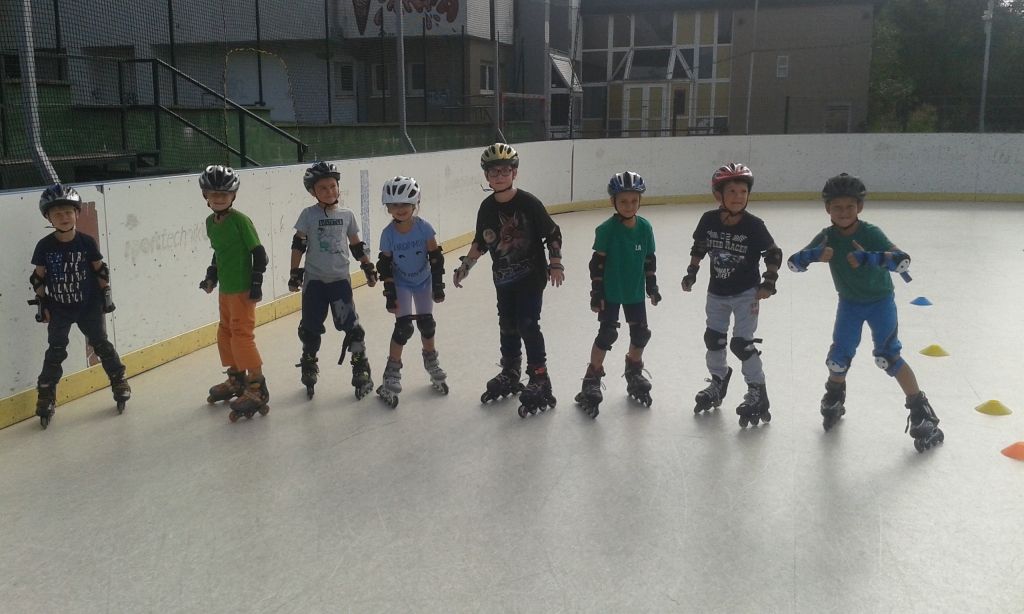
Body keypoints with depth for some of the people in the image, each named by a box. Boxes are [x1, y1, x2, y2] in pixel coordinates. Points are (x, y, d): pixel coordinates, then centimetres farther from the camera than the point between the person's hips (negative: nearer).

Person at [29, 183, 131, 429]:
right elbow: (38, 278, -1)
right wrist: (42, 304, -3)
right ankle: (46, 396, 16)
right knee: (55, 353, 5)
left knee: (101, 345, 9)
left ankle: (119, 383, 22)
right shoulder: (44, 246, -9)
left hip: (89, 307, 0)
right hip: (58, 310, 0)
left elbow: (100, 270, 0)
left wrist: (106, 294, -1)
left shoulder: (86, 242, -9)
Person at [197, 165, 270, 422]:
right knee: (225, 334, 18)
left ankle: (257, 388, -6)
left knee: (242, 335, -11)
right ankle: (236, 380, 34)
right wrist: (211, 275, 14)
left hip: (242, 289, -9)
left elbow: (258, 252, -15)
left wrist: (256, 283, -17)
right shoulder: (210, 222, 7)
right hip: (225, 288, 9)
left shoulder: (240, 220, -15)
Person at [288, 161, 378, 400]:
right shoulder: (308, 215, -2)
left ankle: (361, 369, 7)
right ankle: (309, 367, 27)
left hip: (340, 279, 1)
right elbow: (298, 245, -2)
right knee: (310, 327, 6)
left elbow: (356, 246, 12)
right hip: (314, 280, 0)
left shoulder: (347, 215, 4)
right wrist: (295, 273, -6)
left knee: (350, 324, -5)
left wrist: (369, 268, 11)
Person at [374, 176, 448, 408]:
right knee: (404, 326, -10)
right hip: (400, 284, -1)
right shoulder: (388, 234, -18)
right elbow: (385, 265, -10)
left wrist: (438, 285, -9)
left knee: (426, 323, 8)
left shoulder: (423, 227, -19)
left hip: (423, 282, 1)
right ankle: (392, 375, -1)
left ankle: (431, 362, 34)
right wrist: (389, 294, -11)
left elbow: (435, 257, -11)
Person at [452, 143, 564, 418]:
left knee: (528, 325, -10)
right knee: (507, 326, 15)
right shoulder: (487, 207, 0)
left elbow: (553, 234, -8)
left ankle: (540, 381, -1)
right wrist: (464, 266, 10)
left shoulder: (528, 202, -15)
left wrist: (555, 263, -13)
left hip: (532, 275, -5)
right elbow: (480, 243, 13)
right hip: (504, 278, 6)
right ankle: (510, 374, 33)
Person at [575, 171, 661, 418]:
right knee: (607, 335, -5)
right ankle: (592, 381, 7)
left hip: (635, 292, 5)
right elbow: (597, 262, -12)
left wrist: (652, 286, 10)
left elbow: (649, 260, 7)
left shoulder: (645, 227, -3)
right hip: (610, 293, -5)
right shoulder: (607, 229, -15)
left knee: (640, 334, 12)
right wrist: (596, 293, -12)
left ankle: (634, 373, 36)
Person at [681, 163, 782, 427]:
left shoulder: (753, 225, -19)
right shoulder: (709, 221, -11)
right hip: (717, 292, 4)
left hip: (746, 292, -4)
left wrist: (768, 283, -15)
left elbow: (774, 254, -9)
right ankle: (718, 380, 38)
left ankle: (757, 392, 9)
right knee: (713, 338, 14)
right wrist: (691, 273, 7)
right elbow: (699, 247, 7)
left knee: (742, 342, -8)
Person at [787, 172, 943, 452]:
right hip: (849, 302, 3)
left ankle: (921, 412, 1)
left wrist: (868, 258, -48)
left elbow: (903, 260, -33)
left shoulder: (871, 233, -23)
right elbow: (794, 262, -16)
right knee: (839, 355, 5)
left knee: (888, 355, -11)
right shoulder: (827, 237, -13)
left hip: (880, 300, -3)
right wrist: (814, 254, -36)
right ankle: (834, 398, 36)